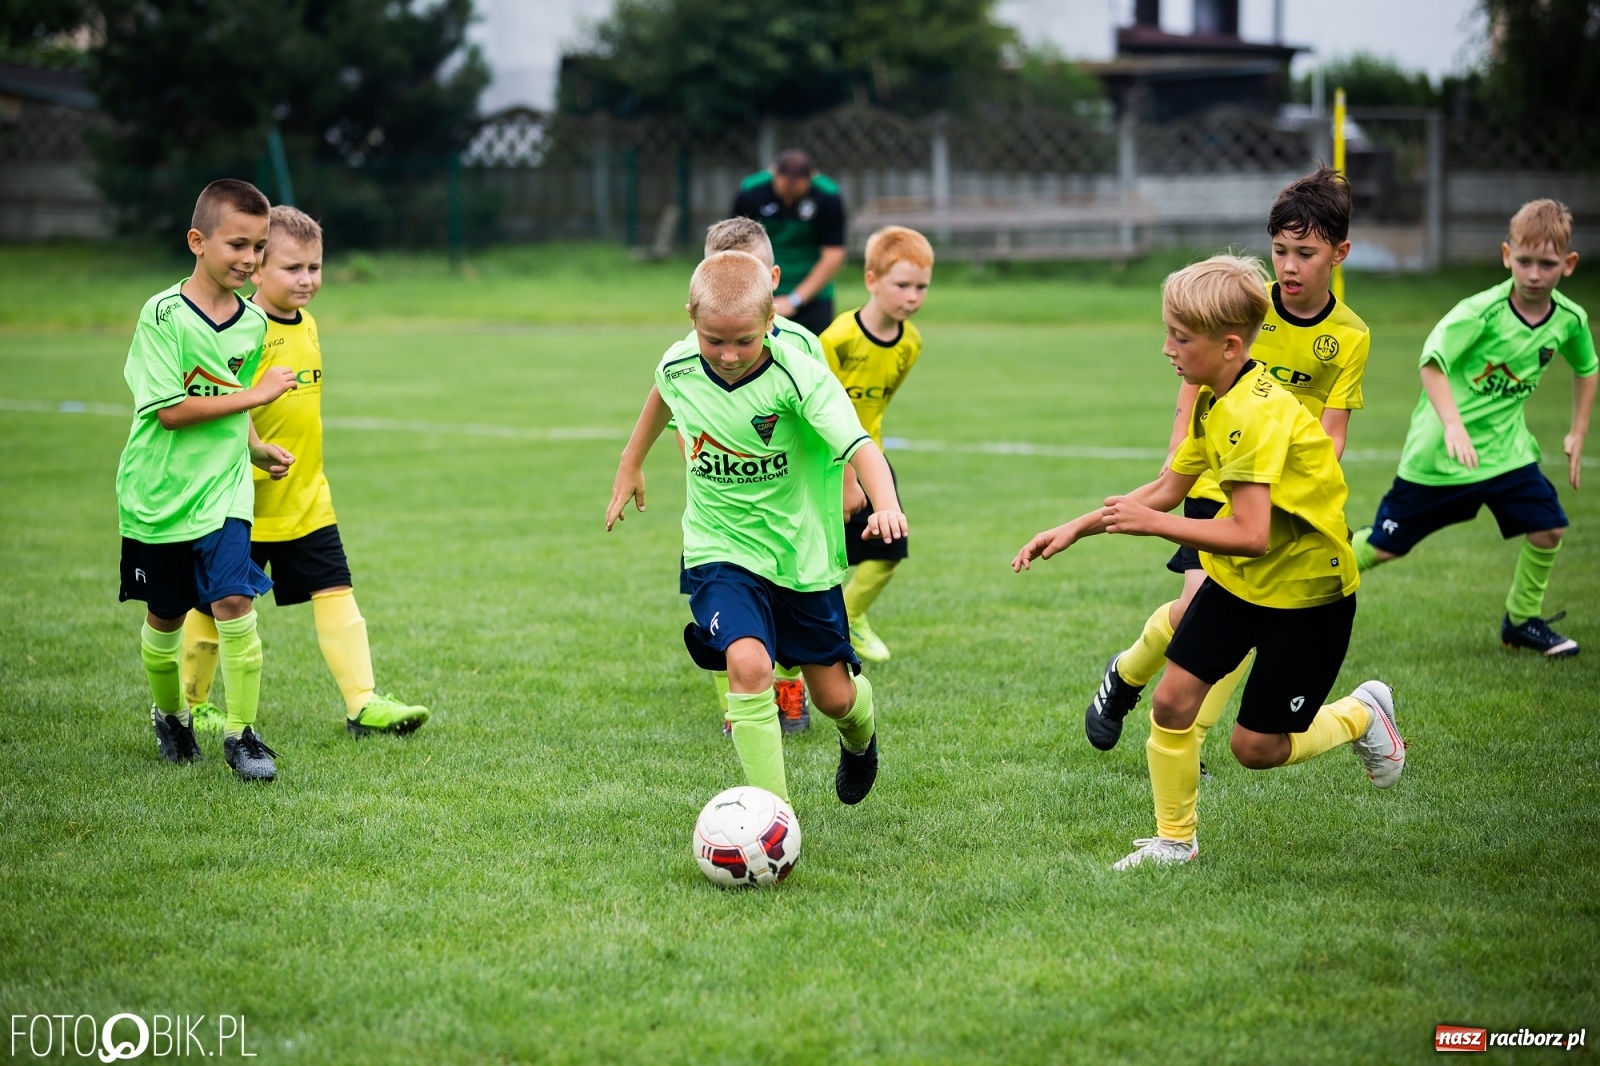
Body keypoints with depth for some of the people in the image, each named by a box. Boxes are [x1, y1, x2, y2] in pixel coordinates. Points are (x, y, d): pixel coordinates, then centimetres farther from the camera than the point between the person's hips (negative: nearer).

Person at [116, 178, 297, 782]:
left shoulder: (254, 323, 3)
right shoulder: (163, 314, -14)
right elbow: (170, 411, -20)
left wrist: (258, 449, 6)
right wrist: (255, 396, -19)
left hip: (223, 489, 2)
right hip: (159, 493, -2)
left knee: (233, 602, -14)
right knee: (164, 617, 13)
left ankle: (241, 735, -4)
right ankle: (169, 715, 38)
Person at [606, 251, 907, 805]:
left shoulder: (799, 375, -24)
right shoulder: (678, 367, -12)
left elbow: (858, 445, -36)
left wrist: (886, 504, -55)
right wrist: (629, 465, 26)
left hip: (802, 551, -1)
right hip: (722, 552, 1)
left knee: (834, 697, 11)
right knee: (748, 664, -26)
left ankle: (859, 734, 50)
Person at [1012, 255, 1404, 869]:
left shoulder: (1255, 415, -29)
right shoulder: (1212, 402, 0)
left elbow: (1251, 537, -35)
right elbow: (1167, 490, 10)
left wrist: (1153, 523, -28)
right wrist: (1076, 529, 3)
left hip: (1307, 588, -8)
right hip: (1237, 579, 8)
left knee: (1255, 747, -1)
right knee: (1172, 699, -4)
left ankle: (1362, 714, 26)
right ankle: (1174, 841, 13)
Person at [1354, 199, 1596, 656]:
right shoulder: (1482, 311, -23)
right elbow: (1431, 360, -34)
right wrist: (1452, 424, -45)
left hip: (1506, 447, 5)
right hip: (1438, 452, -5)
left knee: (1547, 530, -5)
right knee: (1384, 546, 2)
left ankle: (1522, 620, 18)